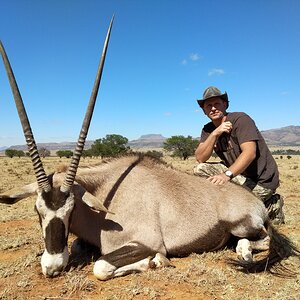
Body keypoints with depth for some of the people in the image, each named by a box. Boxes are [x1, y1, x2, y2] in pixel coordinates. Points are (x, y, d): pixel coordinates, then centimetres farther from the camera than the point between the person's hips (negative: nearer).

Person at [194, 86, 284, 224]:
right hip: (238, 175, 7)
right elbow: (200, 159, -11)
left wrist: (227, 174, -43)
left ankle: (271, 206, 4)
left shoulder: (241, 119, -15)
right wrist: (215, 134, -22)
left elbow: (249, 153, -29)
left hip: (262, 180, -6)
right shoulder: (208, 130, 3)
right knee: (200, 169, -10)